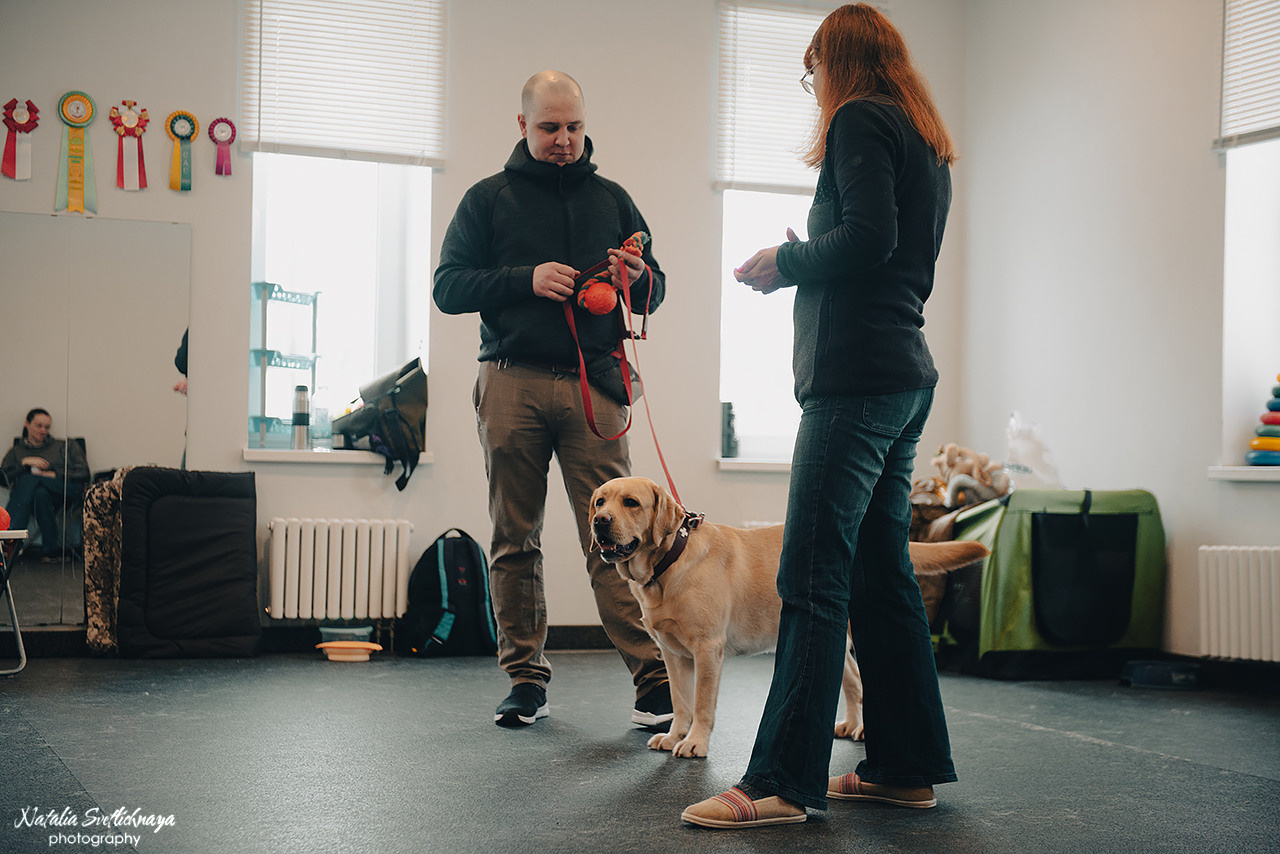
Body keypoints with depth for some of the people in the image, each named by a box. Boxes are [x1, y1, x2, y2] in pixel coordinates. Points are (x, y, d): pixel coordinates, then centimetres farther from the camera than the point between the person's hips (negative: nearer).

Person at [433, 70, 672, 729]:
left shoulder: (611, 199, 17)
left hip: (593, 384, 0)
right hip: (512, 383, 0)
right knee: (514, 539, 4)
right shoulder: (488, 198, 10)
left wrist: (638, 279, -5)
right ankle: (526, 677, 12)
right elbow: (447, 287, 3)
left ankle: (653, 676, -9)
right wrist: (527, 279, -11)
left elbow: (655, 292, 19)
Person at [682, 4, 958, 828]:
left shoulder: (859, 120, -4)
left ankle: (783, 781, -12)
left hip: (857, 376, -10)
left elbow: (868, 237, -18)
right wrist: (803, 260, 20)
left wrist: (787, 262, -4)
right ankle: (907, 764, 15)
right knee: (881, 572, 11)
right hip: (908, 373, 10)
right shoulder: (927, 142, 23)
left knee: (814, 579, -12)